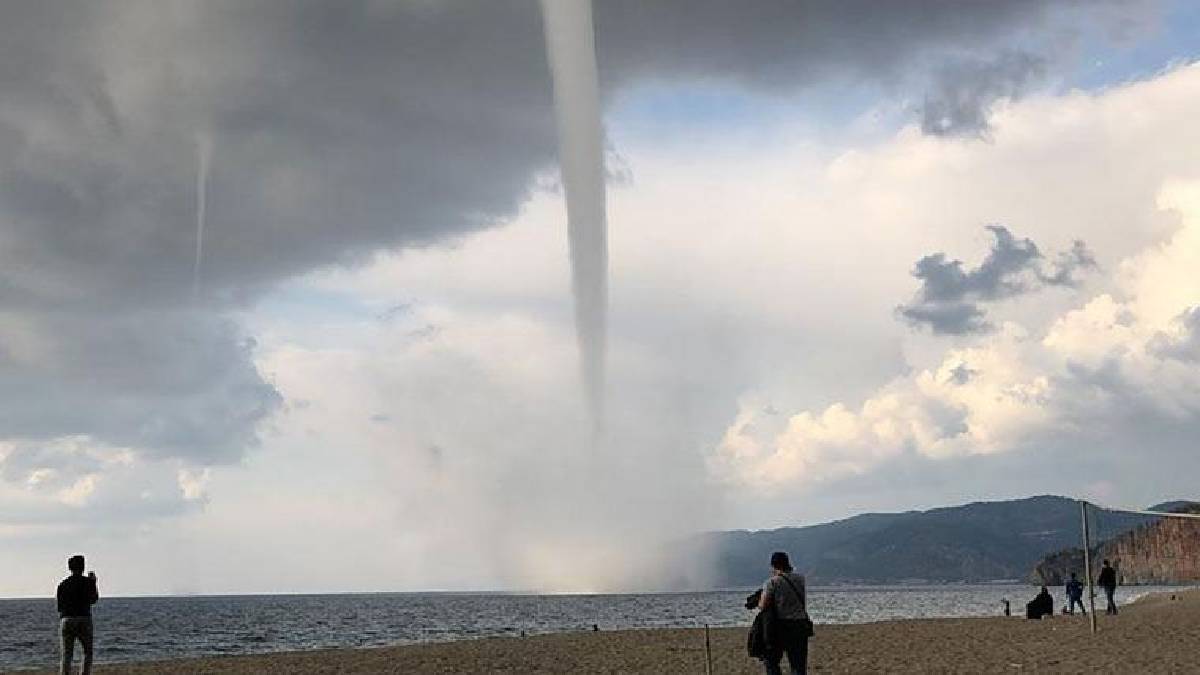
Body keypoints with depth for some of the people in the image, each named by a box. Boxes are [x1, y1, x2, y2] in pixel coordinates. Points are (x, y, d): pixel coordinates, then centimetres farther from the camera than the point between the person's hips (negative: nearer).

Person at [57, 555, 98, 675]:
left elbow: (60, 608, 7)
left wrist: (60, 626, 15)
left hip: (66, 620, 2)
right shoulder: (88, 582, -1)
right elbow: (94, 600, 14)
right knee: (87, 653, 10)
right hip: (84, 620, -2)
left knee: (67, 655, 2)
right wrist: (94, 583, 26)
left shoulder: (62, 584, 6)